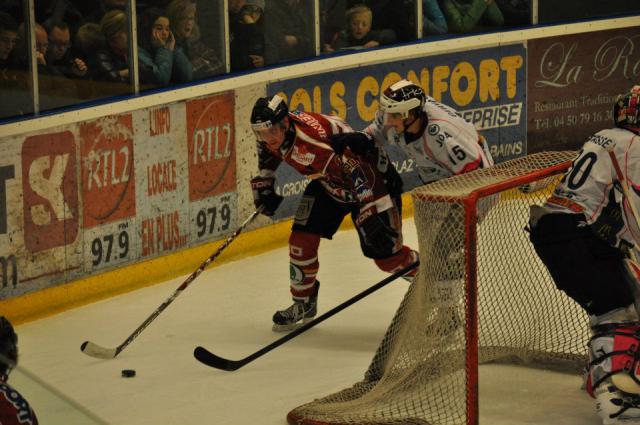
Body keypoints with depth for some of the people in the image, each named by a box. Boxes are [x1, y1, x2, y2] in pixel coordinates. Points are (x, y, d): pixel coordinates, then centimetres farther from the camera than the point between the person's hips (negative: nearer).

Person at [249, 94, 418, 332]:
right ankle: (303, 303, 15)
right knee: (302, 238, -2)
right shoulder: (273, 134, -15)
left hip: (373, 176, -7)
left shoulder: (314, 142, -40)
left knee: (385, 253, -7)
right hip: (329, 181, 8)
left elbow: (359, 173, -41)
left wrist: (376, 217, -43)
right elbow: (268, 153, 12)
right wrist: (263, 186, 10)